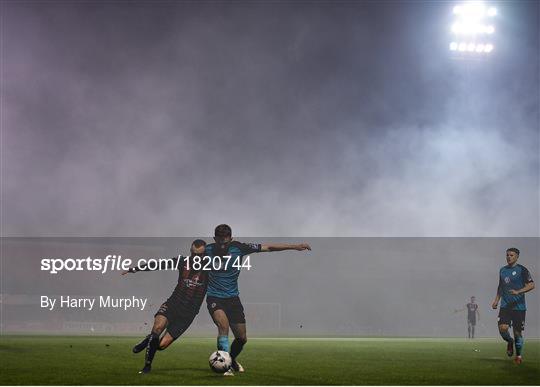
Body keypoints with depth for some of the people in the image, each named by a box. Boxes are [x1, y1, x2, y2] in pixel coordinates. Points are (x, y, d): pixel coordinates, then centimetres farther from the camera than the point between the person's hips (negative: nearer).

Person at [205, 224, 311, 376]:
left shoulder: (238, 248, -11)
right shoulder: (208, 250, -11)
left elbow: (267, 247, -7)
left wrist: (294, 246, -9)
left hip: (233, 298, 3)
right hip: (214, 298, -3)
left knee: (242, 338, 6)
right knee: (223, 324, -31)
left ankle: (232, 359, 37)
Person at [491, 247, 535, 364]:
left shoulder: (522, 270, -3)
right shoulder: (502, 270, 13)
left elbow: (531, 285, -10)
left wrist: (518, 292, -23)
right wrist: (496, 300, 16)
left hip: (519, 306, -3)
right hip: (505, 305, 3)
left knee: (518, 332, 0)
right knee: (503, 328, -15)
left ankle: (518, 356, 17)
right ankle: (510, 342, 17)